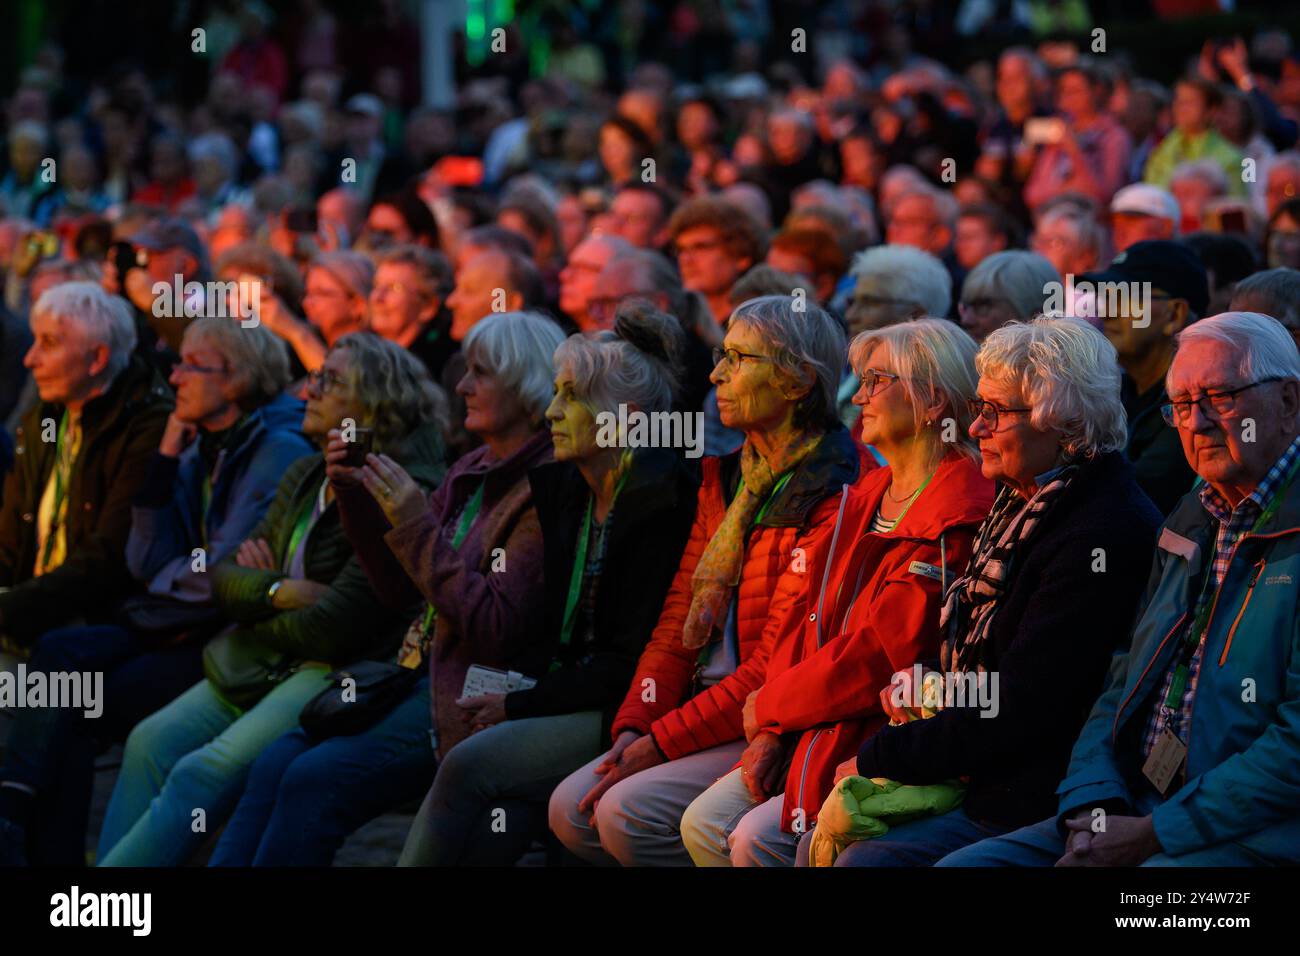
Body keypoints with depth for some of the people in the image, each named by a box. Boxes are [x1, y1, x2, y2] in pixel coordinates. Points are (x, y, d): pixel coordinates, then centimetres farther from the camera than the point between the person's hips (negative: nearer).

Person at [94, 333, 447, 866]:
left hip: (340, 671, -8)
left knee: (205, 772, -25)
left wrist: (254, 622, 2)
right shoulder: (305, 478, 16)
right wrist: (281, 591, -9)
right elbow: (224, 580, 13)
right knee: (152, 742, -14)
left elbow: (336, 626, -16)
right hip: (262, 666, 8)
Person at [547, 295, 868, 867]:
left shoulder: (836, 492, -14)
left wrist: (663, 741, -17)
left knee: (627, 813, -23)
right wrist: (633, 728, -4)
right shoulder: (725, 477, 15)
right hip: (708, 709, 8)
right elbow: (678, 624, 12)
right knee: (571, 809, -7)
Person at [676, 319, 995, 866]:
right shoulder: (869, 496, 14)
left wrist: (770, 705, -7)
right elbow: (808, 616, 12)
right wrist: (770, 731, -2)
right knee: (703, 824, -3)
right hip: (815, 730, 9)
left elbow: (880, 655, -20)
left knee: (757, 837, -21)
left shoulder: (956, 521, -17)